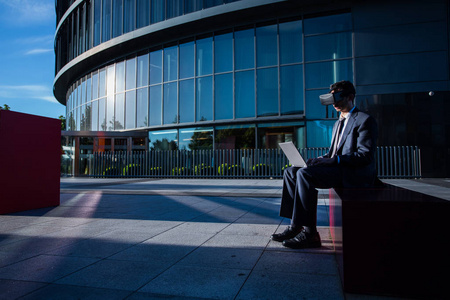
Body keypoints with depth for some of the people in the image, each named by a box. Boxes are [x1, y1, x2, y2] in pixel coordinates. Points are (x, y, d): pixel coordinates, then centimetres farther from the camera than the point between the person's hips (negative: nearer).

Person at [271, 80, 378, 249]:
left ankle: (309, 233, -24)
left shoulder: (365, 120, -4)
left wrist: (332, 160, -23)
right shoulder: (338, 123, 24)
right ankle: (295, 226, -10)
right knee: (291, 172, -6)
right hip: (336, 169, 9)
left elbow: (365, 156, -16)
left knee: (305, 174, -30)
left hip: (354, 174, -9)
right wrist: (321, 159, 0)